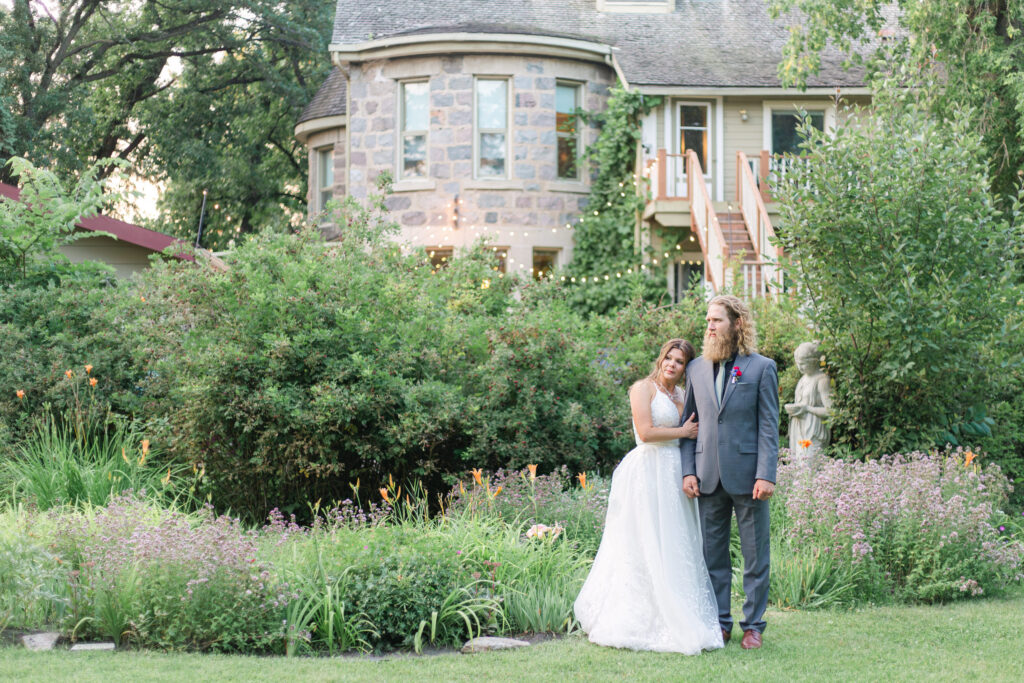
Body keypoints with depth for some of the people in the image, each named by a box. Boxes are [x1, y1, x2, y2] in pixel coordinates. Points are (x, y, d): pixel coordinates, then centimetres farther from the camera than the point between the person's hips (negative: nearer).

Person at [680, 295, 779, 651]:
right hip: (708, 477, 4)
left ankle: (753, 625, 12)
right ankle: (719, 623, 18)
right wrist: (688, 471, 1)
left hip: (747, 475, -4)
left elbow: (769, 426, -4)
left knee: (755, 554, 4)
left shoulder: (761, 368, -1)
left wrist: (766, 475, -12)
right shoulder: (696, 368, 11)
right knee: (712, 554, 9)